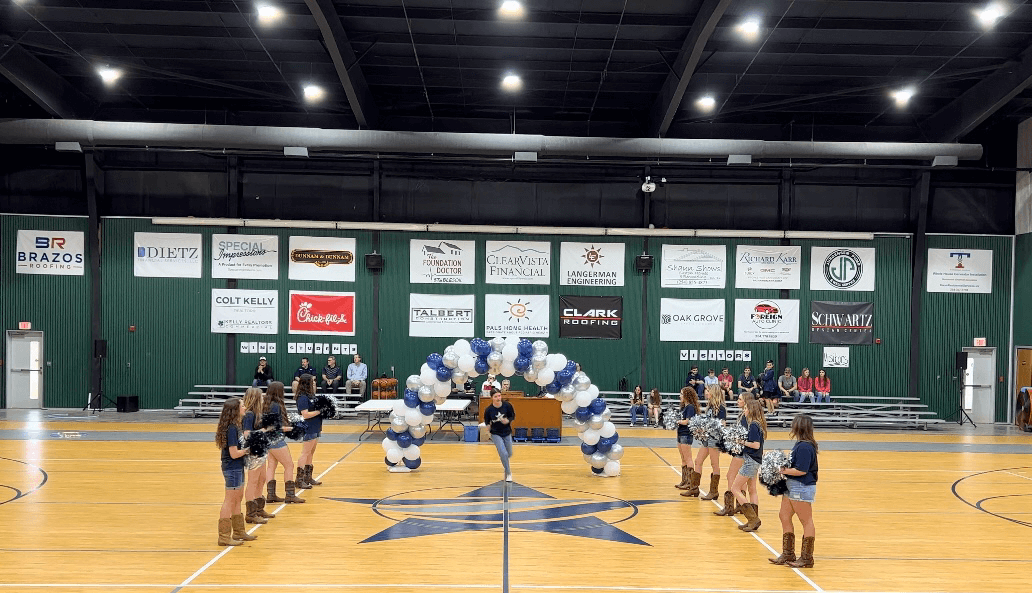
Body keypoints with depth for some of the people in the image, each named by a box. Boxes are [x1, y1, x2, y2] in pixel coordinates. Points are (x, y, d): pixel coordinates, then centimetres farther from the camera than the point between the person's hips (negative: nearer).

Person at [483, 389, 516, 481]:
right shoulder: (488, 410, -18)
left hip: (507, 433, 2)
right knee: (503, 454, -16)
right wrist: (488, 425, -21)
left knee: (509, 455, 16)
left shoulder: (507, 405, -17)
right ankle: (508, 473, 6)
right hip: (496, 434, -2)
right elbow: (486, 421, -1)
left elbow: (513, 416, -3)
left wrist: (508, 420, -21)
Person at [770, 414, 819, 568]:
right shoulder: (800, 444, 10)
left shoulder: (805, 447, -21)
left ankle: (807, 558, 11)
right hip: (791, 486, 11)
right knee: (784, 517, 16)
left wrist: (783, 471, -16)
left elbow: (801, 470, -24)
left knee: (806, 521, 1)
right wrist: (783, 467, 4)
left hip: (802, 488, -11)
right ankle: (788, 554, 25)